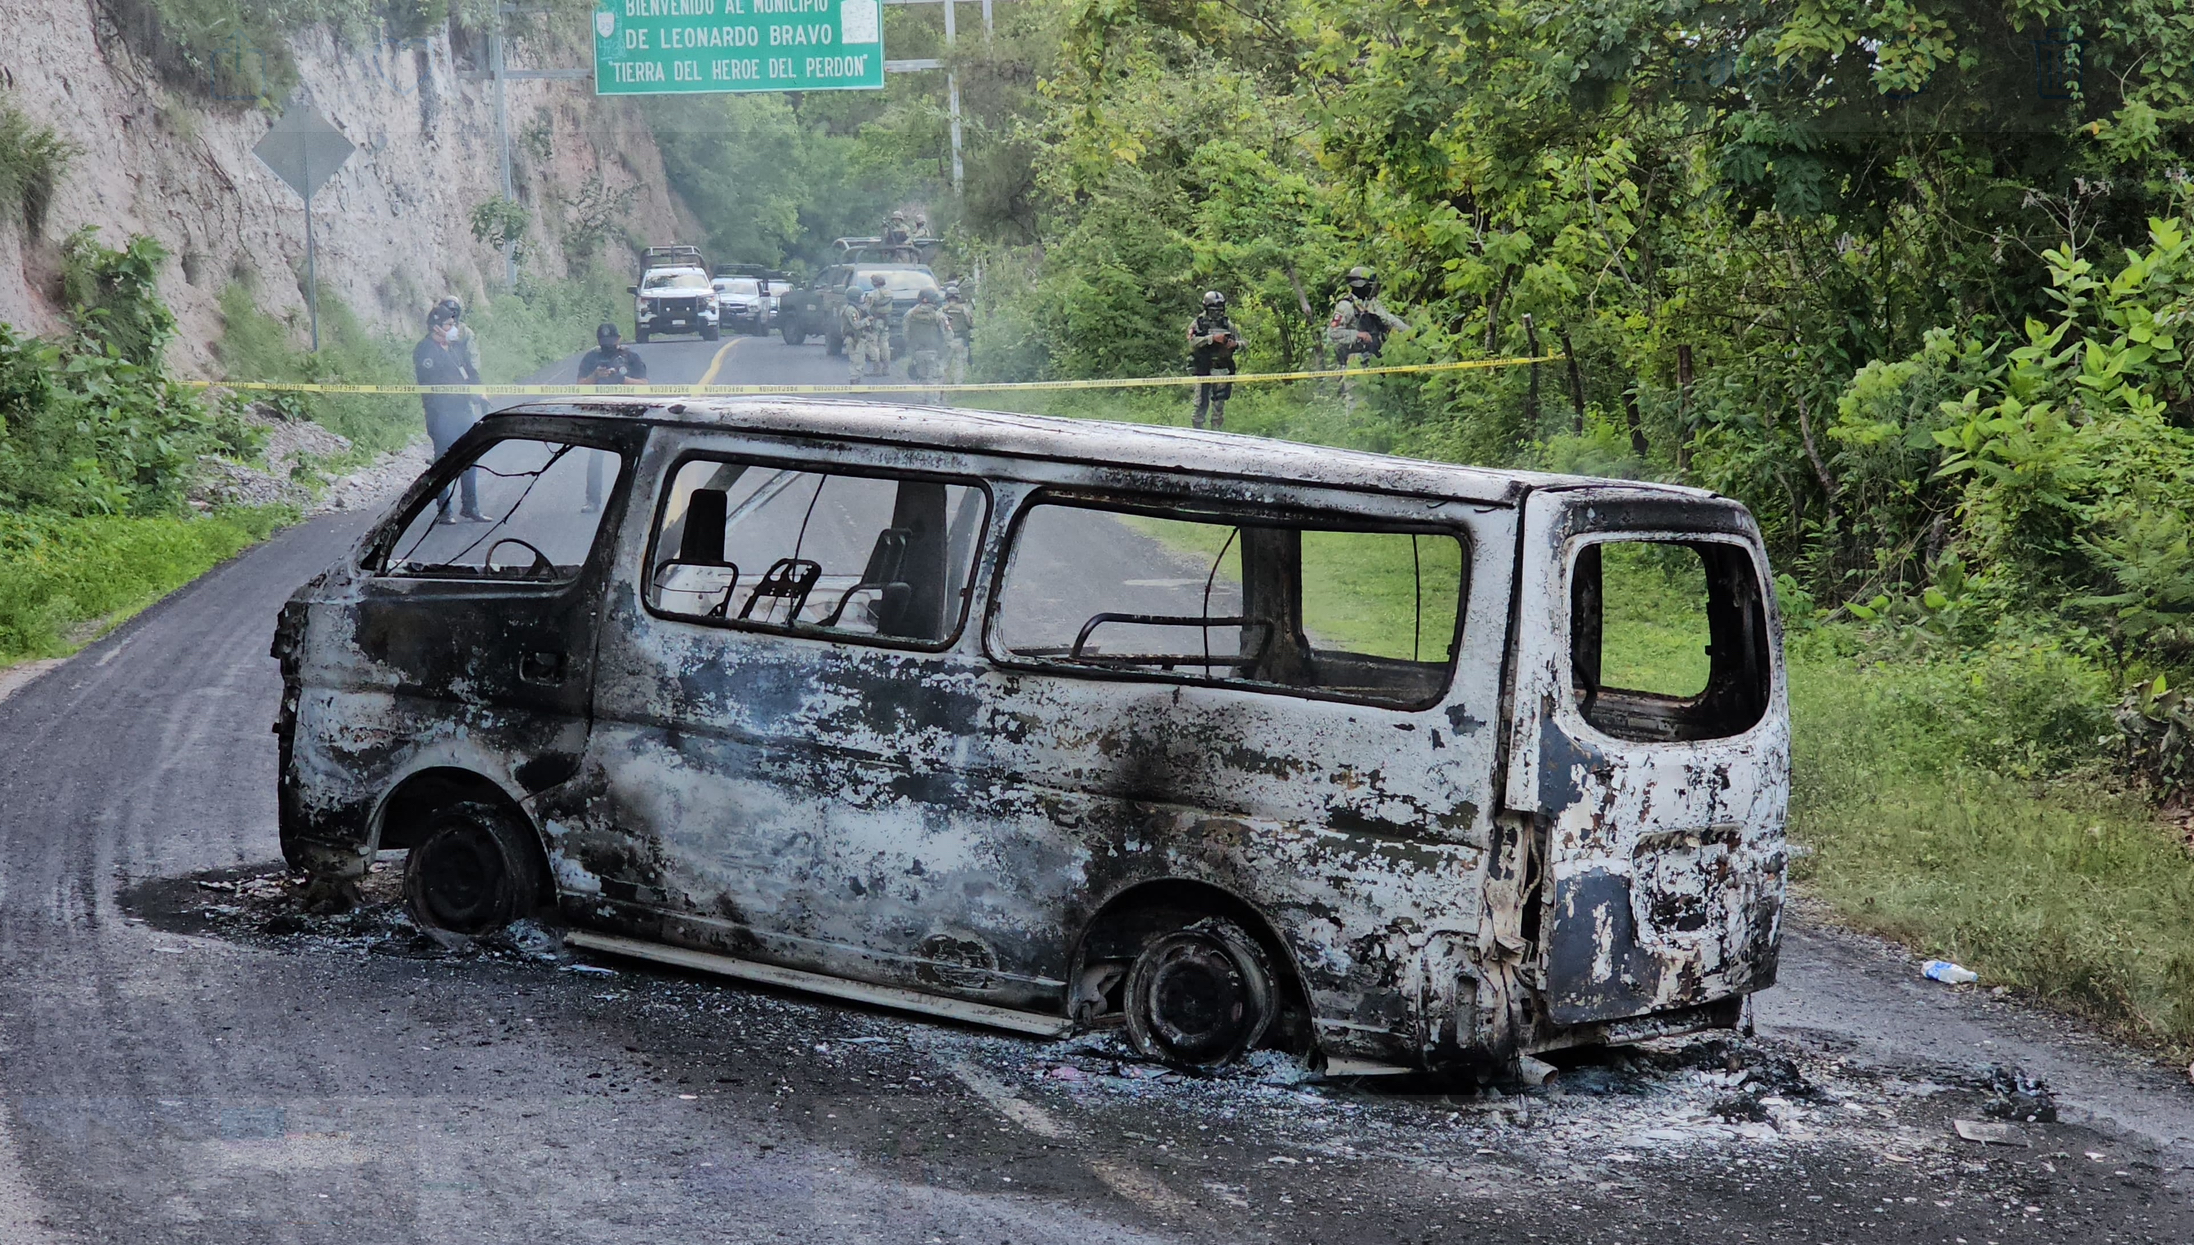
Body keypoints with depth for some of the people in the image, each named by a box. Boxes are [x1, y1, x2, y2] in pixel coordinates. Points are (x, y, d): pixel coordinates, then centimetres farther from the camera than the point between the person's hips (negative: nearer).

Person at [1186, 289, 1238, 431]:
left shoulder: (1228, 324, 10)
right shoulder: (1198, 324, 0)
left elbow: (1241, 343, 11)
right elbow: (1193, 342, -18)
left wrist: (1235, 344, -13)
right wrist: (1212, 338, -28)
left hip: (1222, 370, 3)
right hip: (1203, 370, -3)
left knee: (1219, 403, 6)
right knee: (1201, 403, -3)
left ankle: (1216, 430, 14)